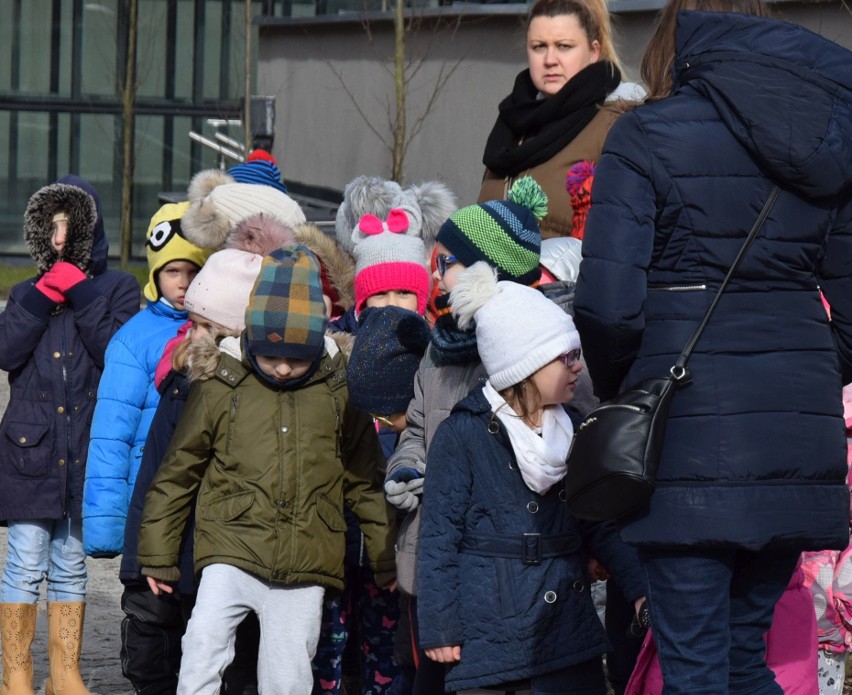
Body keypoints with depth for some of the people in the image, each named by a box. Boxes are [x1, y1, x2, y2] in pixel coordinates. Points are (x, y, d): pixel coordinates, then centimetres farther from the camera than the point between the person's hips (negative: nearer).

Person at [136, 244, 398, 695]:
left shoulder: (339, 393, 6)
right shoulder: (220, 388, 2)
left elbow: (365, 482, 14)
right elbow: (177, 472, 10)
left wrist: (386, 560, 15)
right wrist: (158, 554, 11)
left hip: (304, 571, 1)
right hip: (231, 551, -1)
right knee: (204, 646, -22)